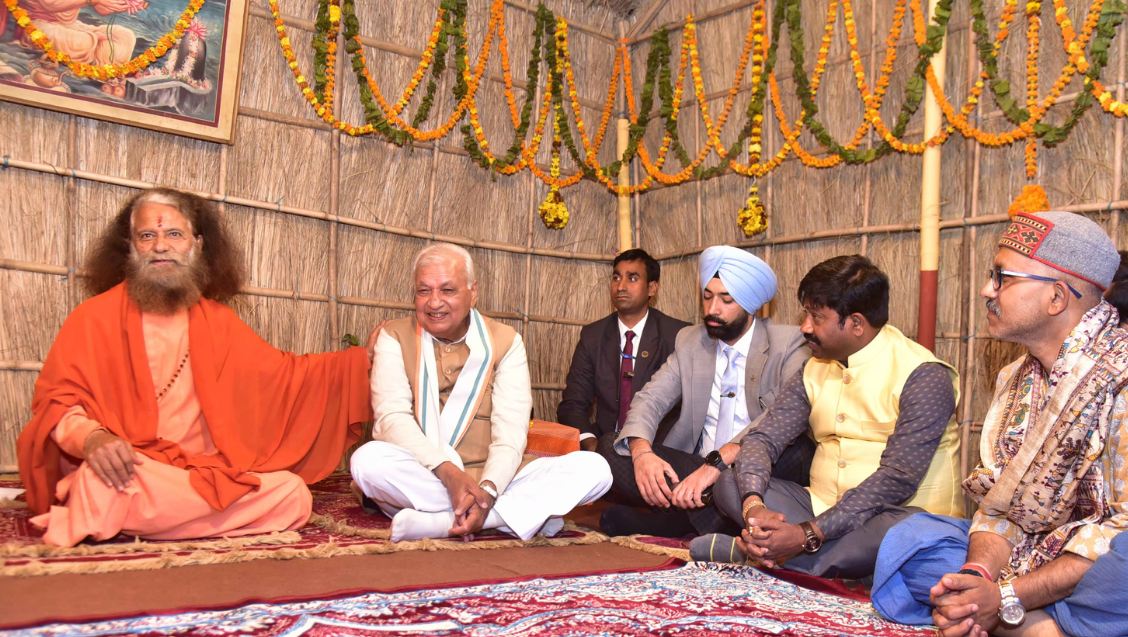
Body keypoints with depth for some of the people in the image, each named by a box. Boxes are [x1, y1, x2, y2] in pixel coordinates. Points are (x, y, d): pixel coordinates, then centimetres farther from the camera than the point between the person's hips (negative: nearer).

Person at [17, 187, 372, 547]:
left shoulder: (215, 319, 14)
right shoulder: (95, 316, 0)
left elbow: (280, 372, 16)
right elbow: (55, 399, -4)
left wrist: (359, 363, 9)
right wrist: (92, 437, -26)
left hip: (200, 474, 6)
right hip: (125, 472, -6)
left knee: (293, 495, -17)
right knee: (104, 488, -41)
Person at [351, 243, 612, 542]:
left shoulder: (505, 341, 5)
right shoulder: (394, 336, 3)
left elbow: (510, 431, -6)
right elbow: (392, 417, -11)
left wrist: (487, 489, -26)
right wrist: (448, 472, -26)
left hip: (491, 477, 2)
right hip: (421, 478, -1)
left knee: (593, 468, -18)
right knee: (369, 459, -34)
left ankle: (437, 522, -29)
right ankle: (530, 513, -27)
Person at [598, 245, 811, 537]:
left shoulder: (788, 344, -4)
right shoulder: (689, 341, 11)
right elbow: (650, 399, 3)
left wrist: (717, 462, -34)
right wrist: (641, 451, -21)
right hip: (692, 470, 4)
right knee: (610, 449, -14)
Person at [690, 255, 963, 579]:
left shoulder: (923, 376, -13)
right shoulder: (814, 370, 8)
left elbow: (897, 479, -21)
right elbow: (763, 439, 0)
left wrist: (808, 535, -27)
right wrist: (753, 505, -23)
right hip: (822, 509, 6)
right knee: (728, 482, -11)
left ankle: (753, 553, -28)